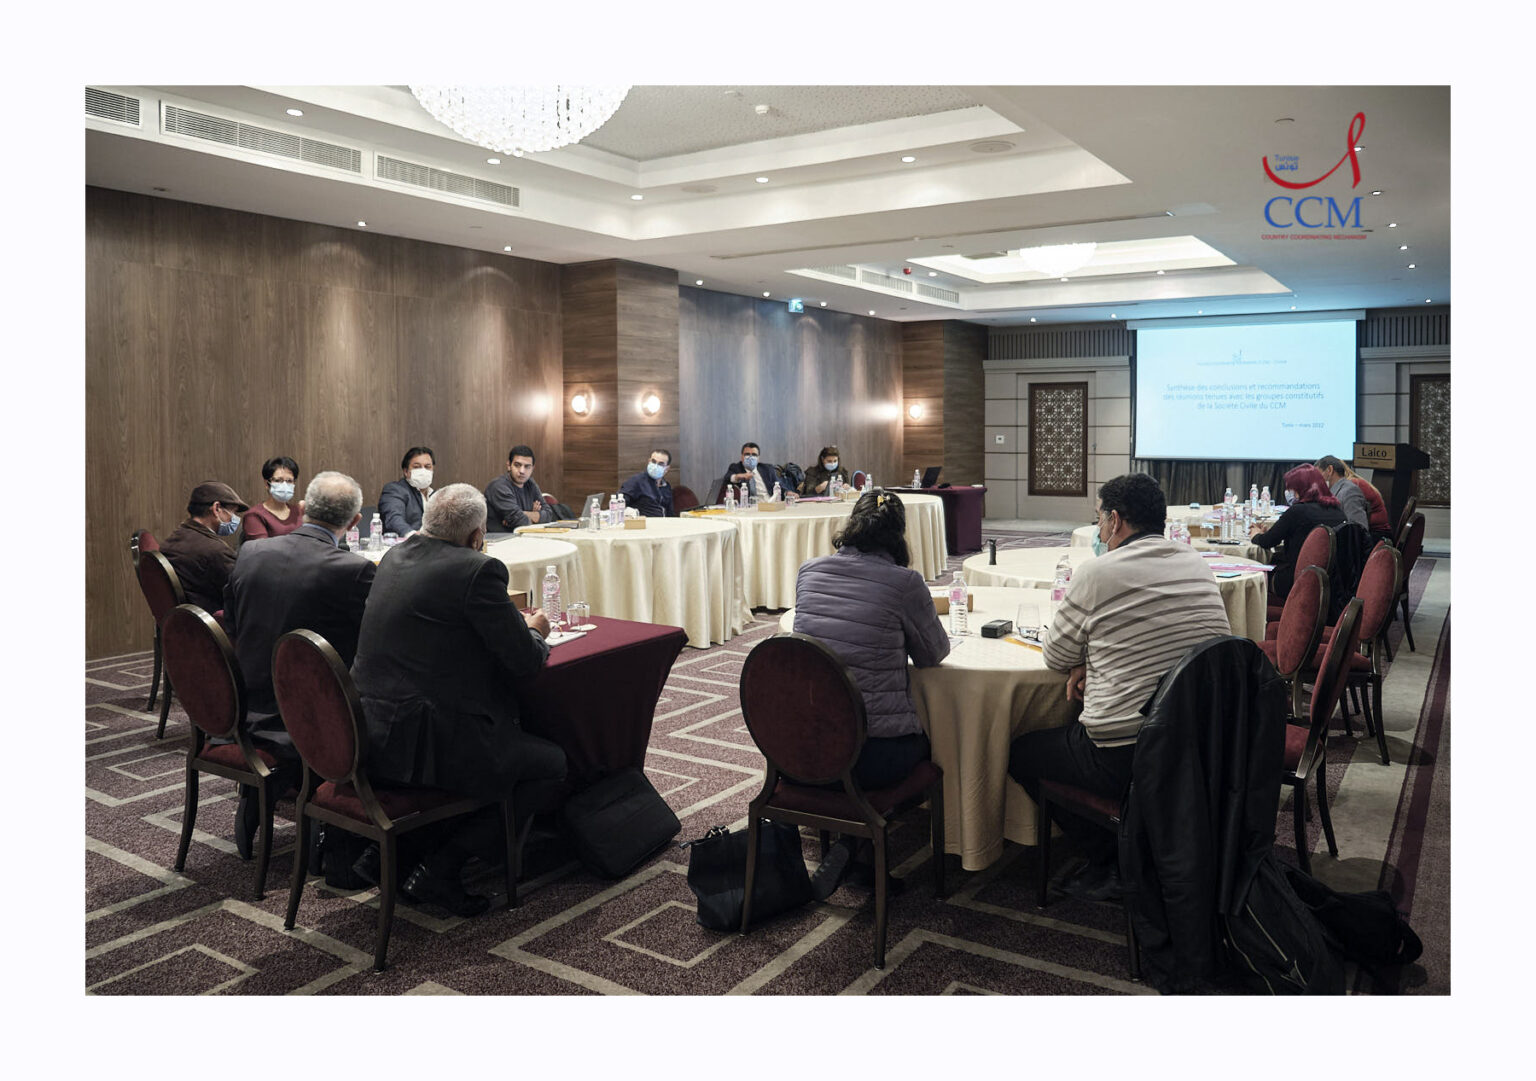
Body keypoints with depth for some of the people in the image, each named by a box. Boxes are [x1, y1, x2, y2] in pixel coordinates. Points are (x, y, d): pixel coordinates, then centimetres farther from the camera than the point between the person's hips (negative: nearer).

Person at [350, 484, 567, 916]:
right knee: (554, 763, 6)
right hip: (425, 744, -9)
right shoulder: (479, 570, -15)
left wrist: (517, 623, 22)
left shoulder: (395, 557, 10)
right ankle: (439, 869, 0)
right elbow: (525, 661, -12)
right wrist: (534, 633, 11)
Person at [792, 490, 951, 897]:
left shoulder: (808, 571, 2)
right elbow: (934, 653, 1)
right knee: (930, 739, 28)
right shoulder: (904, 582, -13)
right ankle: (854, 842, 13)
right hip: (876, 755, -5)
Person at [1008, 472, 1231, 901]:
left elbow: (1055, 658, -1)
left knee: (1020, 752, 15)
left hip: (1125, 758, -7)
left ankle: (1113, 865, 14)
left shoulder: (1098, 573, -11)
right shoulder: (1197, 565, 8)